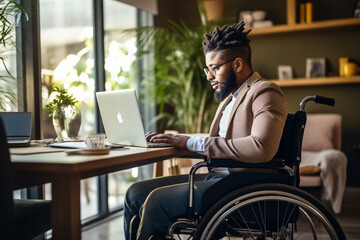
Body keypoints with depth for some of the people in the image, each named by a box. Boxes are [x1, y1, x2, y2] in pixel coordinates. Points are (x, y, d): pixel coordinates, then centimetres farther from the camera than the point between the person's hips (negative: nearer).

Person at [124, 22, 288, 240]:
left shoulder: (265, 92, -10)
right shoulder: (231, 96, 20)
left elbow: (261, 148, -26)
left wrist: (193, 143, -22)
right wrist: (179, 140, -1)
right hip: (216, 175, 9)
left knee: (156, 200, -20)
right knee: (136, 193, 1)